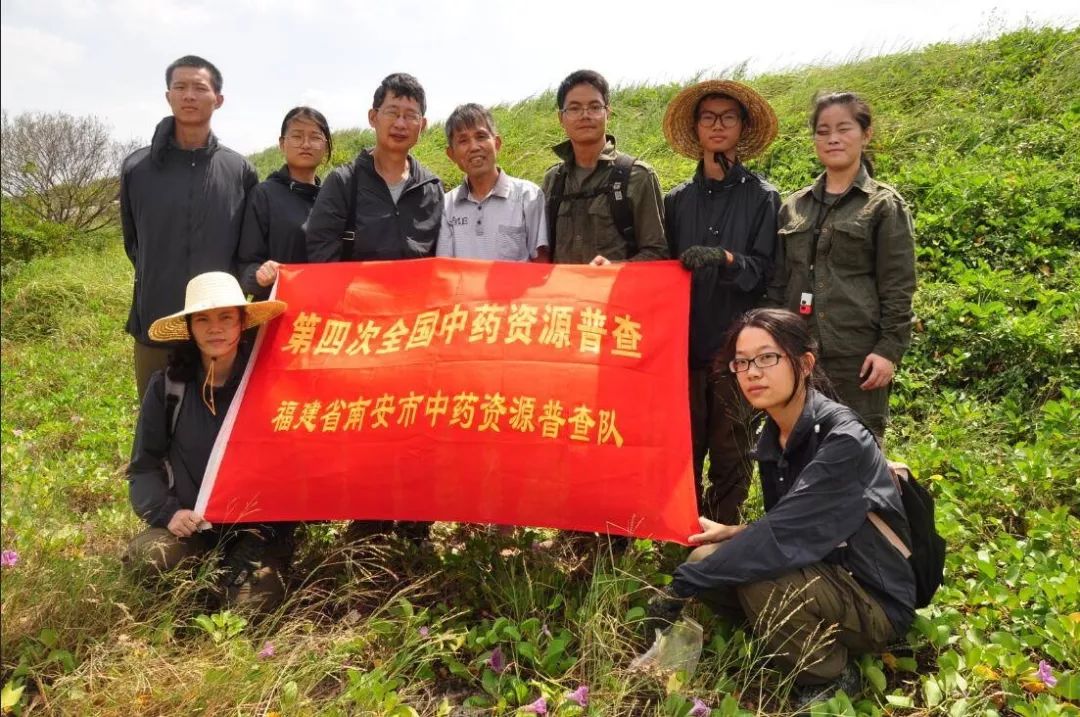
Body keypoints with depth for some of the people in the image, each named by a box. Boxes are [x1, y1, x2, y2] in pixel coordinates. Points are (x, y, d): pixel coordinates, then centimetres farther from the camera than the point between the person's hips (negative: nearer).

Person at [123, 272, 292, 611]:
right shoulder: (167, 385, -1)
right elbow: (144, 466, 5)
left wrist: (267, 523, -14)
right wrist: (168, 511, -14)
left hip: (259, 522, -1)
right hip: (191, 524, 2)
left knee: (251, 603, -22)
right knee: (143, 559, -28)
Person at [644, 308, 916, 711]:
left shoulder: (842, 440, -25)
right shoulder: (772, 438, 0)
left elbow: (782, 535, -32)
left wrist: (680, 587, -29)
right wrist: (733, 533, -9)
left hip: (875, 603, -7)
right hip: (825, 576, 7)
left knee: (757, 573, -30)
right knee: (707, 560, -7)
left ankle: (831, 677, -3)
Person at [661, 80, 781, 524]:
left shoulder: (762, 197, 3)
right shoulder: (678, 200, 11)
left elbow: (765, 270, -3)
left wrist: (725, 259, -22)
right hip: (684, 342, 2)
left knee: (731, 454, 3)